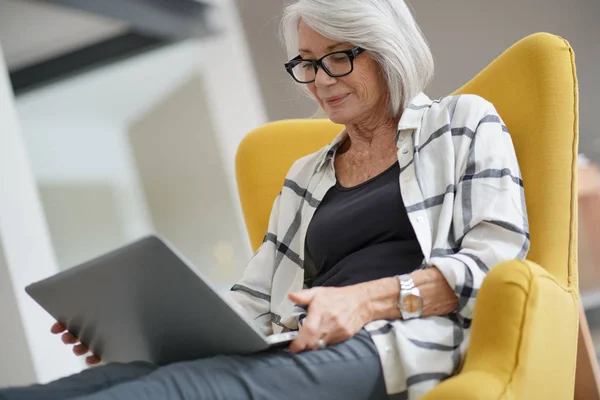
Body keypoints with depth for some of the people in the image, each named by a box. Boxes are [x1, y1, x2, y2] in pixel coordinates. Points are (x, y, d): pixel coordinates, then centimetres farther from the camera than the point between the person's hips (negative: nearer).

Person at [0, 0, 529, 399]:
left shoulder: (465, 123, 14)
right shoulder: (306, 178, 29)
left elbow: (499, 256, 0)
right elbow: (253, 306, 21)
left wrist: (369, 299, -14)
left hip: (402, 345, -5)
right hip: (315, 354, 5)